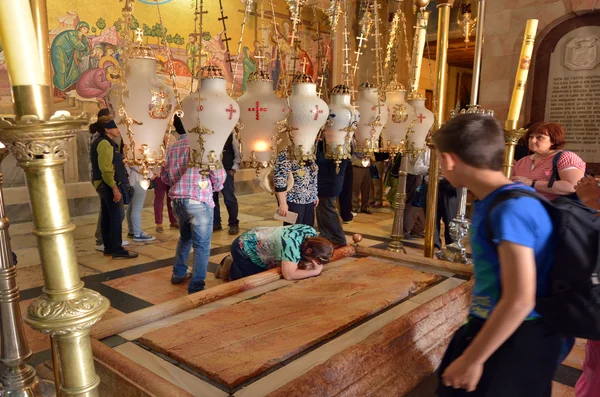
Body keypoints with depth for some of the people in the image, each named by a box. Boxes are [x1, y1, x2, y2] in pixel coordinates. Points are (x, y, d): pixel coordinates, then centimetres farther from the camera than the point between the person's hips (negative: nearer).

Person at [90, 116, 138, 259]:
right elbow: (106, 169, -23)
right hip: (109, 185, -11)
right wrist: (114, 188, -25)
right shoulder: (104, 143, -16)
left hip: (105, 185, 11)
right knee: (117, 216, -8)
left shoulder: (104, 142, 17)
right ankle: (118, 250, -5)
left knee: (107, 217, 13)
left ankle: (109, 247, 20)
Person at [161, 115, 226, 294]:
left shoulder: (172, 148, 8)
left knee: (185, 238, 28)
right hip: (198, 200, -7)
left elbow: (164, 176, 14)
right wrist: (215, 187, 10)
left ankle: (178, 273, 39)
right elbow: (218, 173, -11)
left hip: (177, 200, 7)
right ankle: (196, 286, 2)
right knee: (201, 245, 2)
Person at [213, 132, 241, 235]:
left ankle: (233, 224, 7)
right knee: (212, 198, 7)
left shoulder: (230, 135, 1)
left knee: (229, 198, -6)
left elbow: (237, 154, 4)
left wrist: (233, 169, -5)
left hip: (226, 171, -3)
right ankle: (216, 223, 21)